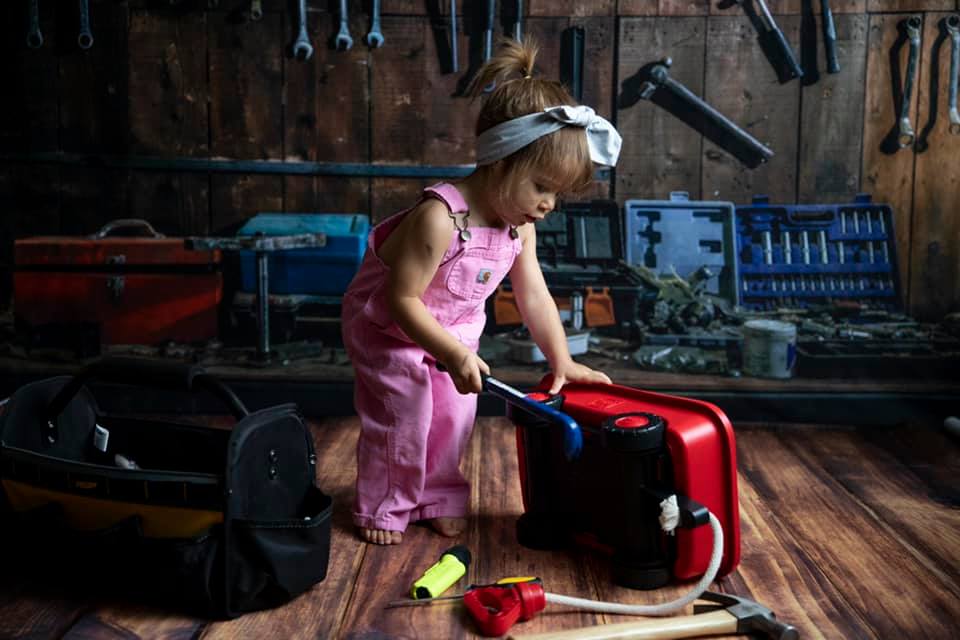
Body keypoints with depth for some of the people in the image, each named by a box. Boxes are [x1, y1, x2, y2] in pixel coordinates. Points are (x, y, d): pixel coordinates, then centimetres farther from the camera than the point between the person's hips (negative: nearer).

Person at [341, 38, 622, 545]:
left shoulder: (520, 227, -13)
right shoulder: (440, 217, -37)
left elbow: (535, 297, -4)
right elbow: (403, 299, -33)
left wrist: (561, 361, -8)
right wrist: (455, 355, -35)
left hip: (454, 330, 6)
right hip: (387, 327, -6)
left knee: (454, 415, 9)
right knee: (400, 416, -1)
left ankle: (440, 497, 29)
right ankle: (383, 508, 20)